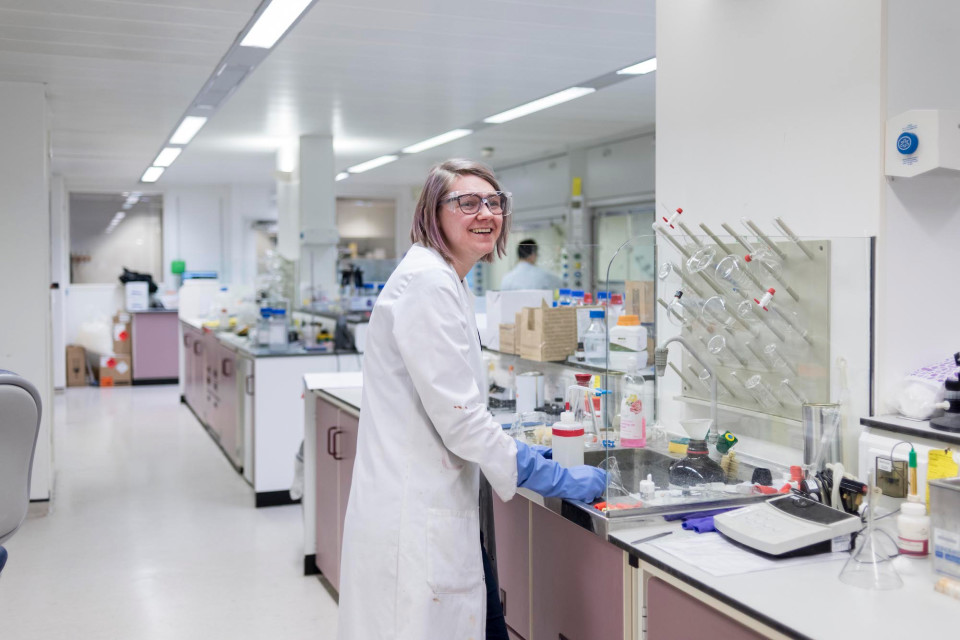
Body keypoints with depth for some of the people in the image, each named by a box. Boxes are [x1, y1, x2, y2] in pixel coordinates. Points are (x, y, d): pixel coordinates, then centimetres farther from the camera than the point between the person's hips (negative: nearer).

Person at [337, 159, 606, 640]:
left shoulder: (446, 281, 16)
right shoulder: (428, 282, -15)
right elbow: (458, 416, -20)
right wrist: (558, 480, -12)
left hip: (434, 506, 10)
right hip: (415, 523, -10)